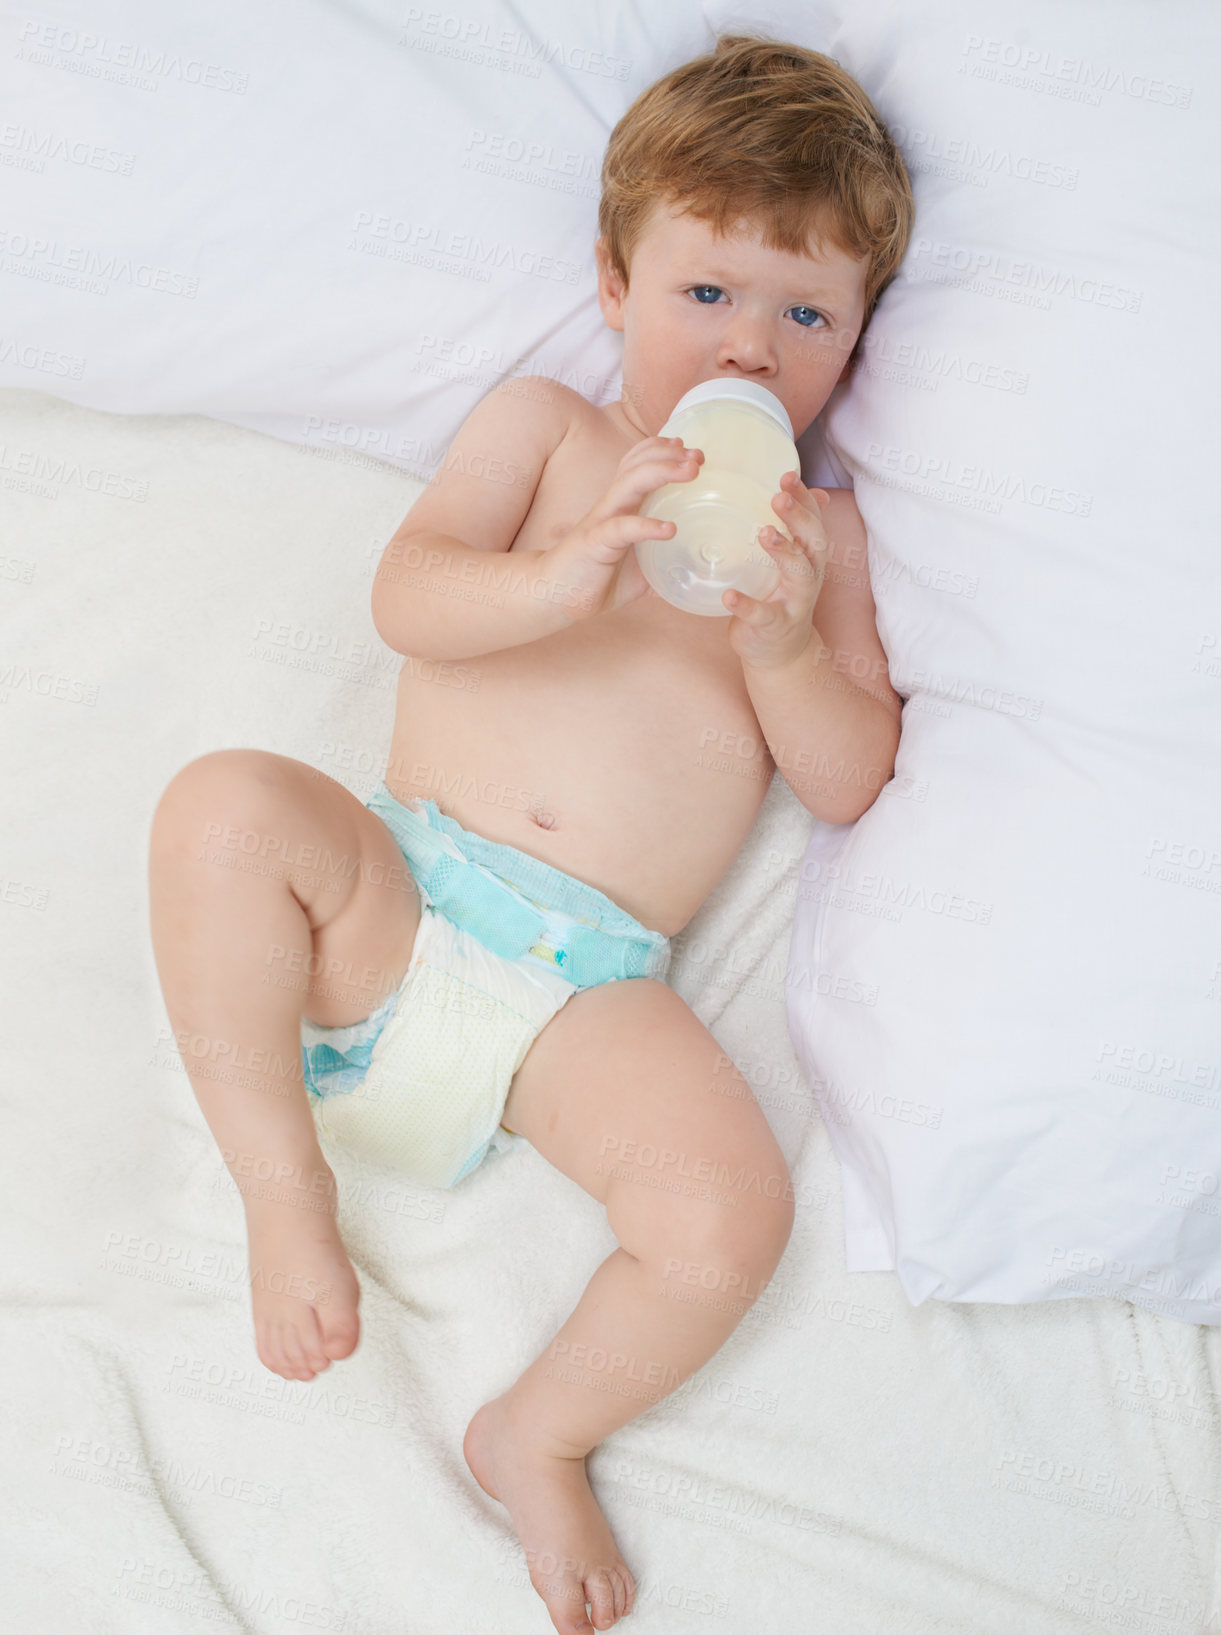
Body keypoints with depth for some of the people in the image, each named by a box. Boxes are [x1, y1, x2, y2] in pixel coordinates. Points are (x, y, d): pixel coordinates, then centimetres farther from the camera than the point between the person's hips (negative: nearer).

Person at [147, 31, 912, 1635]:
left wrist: (783, 645, -11)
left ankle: (540, 1435, 5)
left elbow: (853, 782, 9)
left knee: (732, 1214, -24)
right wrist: (562, 576, -24)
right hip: (401, 887, 0)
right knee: (225, 804, -30)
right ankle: (284, 1181, -11)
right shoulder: (544, 424, 12)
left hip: (590, 986, 0)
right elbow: (406, 597, -4)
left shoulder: (820, 528, 15)